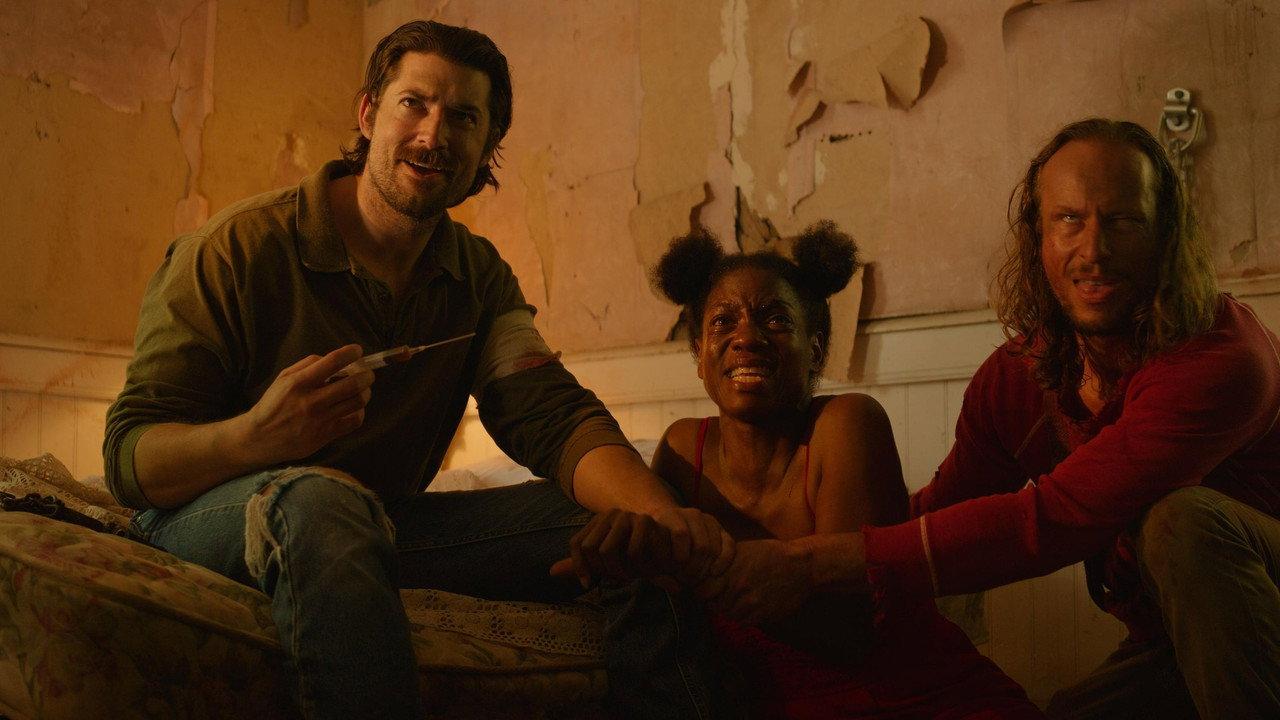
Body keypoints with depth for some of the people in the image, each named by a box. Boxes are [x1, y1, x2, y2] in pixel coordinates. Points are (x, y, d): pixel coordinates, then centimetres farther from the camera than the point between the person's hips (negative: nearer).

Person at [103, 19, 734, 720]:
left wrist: (665, 518, -32)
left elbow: (550, 412, -12)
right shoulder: (241, 246, -12)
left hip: (375, 527, 4)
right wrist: (253, 438, -38)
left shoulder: (480, 275, 5)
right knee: (322, 500, -40)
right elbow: (128, 455, -14)